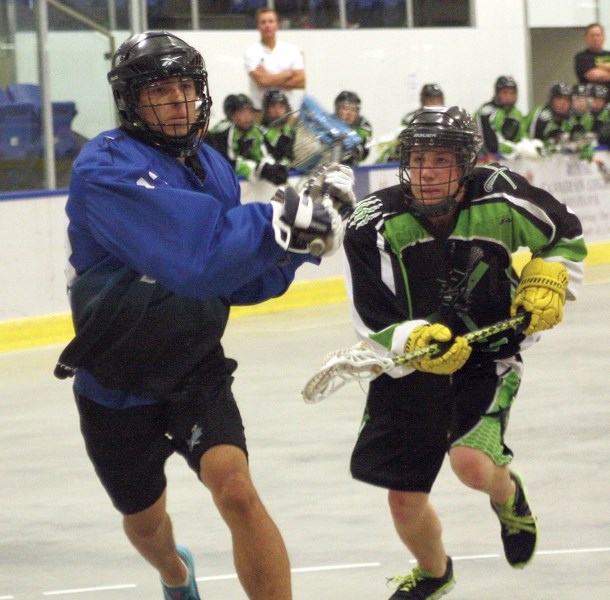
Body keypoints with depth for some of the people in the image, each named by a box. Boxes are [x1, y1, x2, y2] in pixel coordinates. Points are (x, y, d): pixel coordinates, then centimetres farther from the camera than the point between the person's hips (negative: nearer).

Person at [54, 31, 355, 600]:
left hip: (196, 367, 3)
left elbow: (245, 282, 4)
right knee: (144, 519, 20)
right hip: (118, 386, -3)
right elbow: (193, 255, -37)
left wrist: (310, 220, -9)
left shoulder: (212, 166, 0)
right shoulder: (107, 167, -23)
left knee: (236, 490, -23)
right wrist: (283, 220, -38)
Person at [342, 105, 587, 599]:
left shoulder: (502, 201, -16)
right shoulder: (374, 225, -19)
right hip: (410, 362, 1)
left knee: (472, 464, -26)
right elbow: (376, 328, -17)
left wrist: (547, 282, -11)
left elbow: (566, 237, 5)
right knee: (405, 500, 3)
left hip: (489, 356, -1)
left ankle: (508, 493, 14)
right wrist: (420, 340, -35)